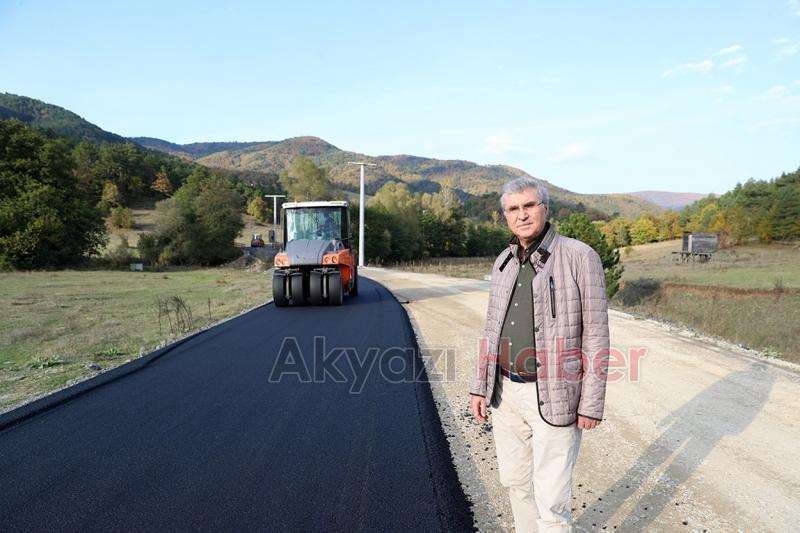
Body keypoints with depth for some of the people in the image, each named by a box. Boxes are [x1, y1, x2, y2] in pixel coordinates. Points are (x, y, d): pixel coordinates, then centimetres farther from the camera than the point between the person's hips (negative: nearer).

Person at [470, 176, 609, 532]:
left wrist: (592, 403, -12)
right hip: (506, 393, 6)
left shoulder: (580, 257, -11)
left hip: (554, 396, -5)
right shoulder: (504, 263, 6)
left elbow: (596, 335, -11)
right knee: (515, 480, 18)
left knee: (551, 495, 2)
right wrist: (480, 387, 8)